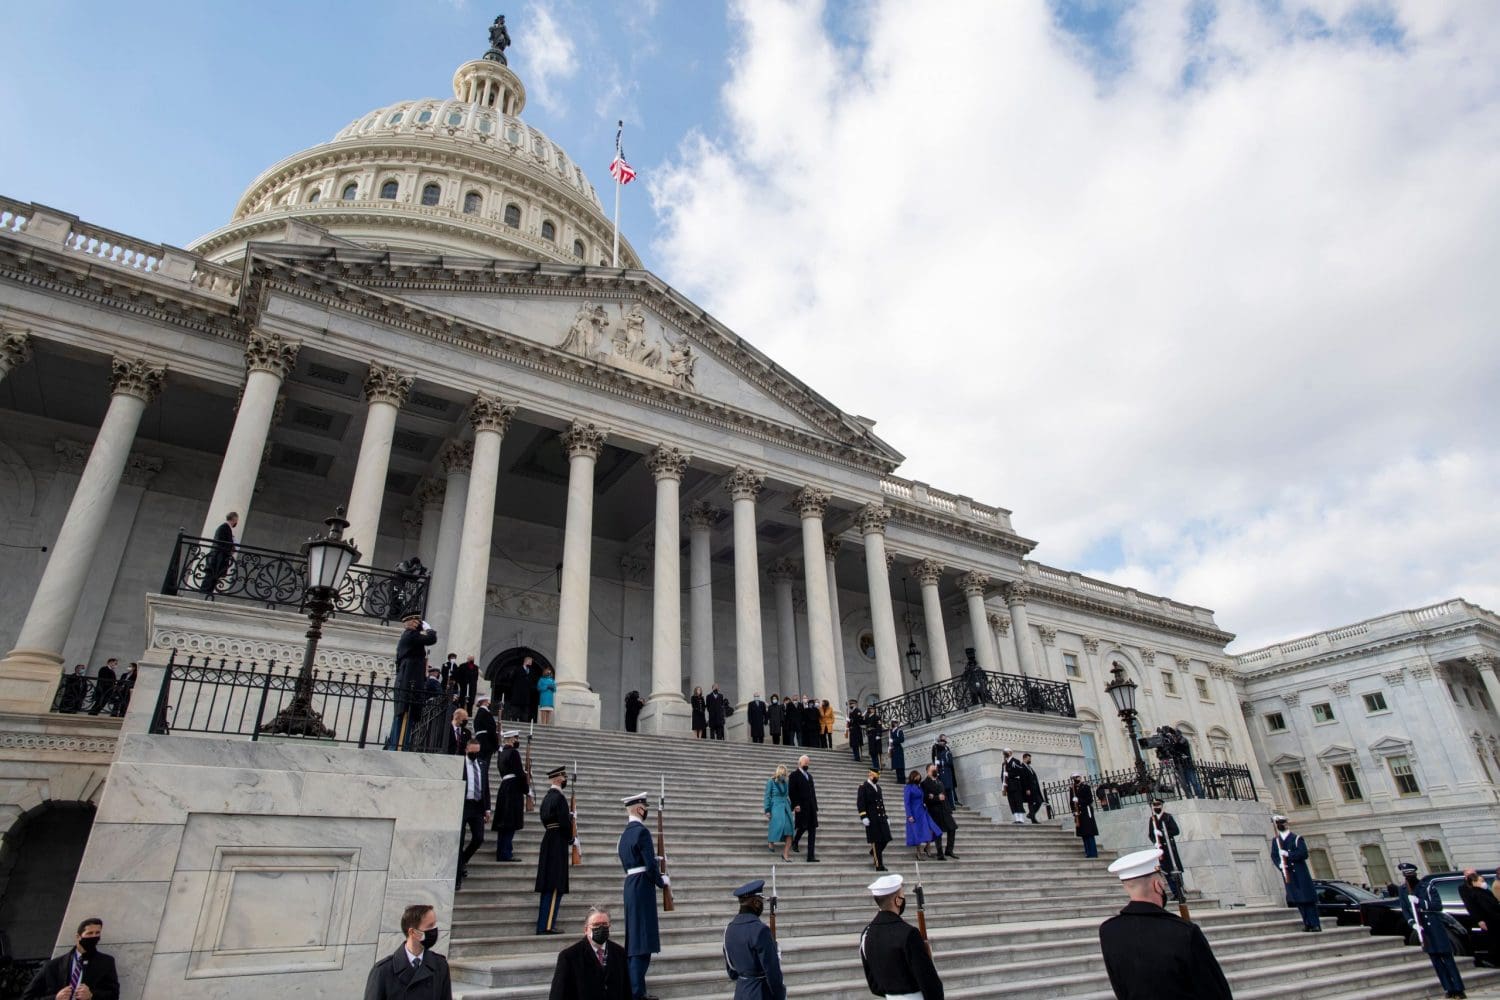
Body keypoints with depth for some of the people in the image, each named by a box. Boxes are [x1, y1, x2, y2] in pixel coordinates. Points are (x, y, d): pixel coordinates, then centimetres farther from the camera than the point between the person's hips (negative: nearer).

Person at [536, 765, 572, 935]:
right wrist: (570, 839, -3)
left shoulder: (547, 797, 13)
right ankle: (548, 925, -5)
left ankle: (543, 925, 17)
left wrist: (569, 816, 13)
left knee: (548, 886, 13)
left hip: (548, 841, 9)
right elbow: (565, 821, -19)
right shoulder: (559, 797, -15)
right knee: (556, 887, -5)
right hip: (558, 843, -9)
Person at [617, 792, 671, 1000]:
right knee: (642, 938, -5)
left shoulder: (625, 834, 13)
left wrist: (657, 876, 18)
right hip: (642, 887, -9)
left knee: (634, 938, 15)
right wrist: (663, 880, 0)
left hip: (630, 886, 9)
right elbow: (650, 865, -18)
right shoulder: (642, 831, -14)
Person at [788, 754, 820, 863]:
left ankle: (811, 856, 2)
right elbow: (791, 791, -9)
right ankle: (795, 842, 24)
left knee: (812, 830, 1)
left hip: (811, 807, 6)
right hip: (801, 807, -6)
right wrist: (796, 804, -18)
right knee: (803, 826, -8)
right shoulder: (794, 775, -1)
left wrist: (815, 806, 13)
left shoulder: (809, 776, 21)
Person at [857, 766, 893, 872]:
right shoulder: (863, 786, -6)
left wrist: (886, 817, 19)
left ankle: (874, 853, 30)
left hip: (881, 817, 7)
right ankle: (879, 865, 6)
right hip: (872, 819, -7)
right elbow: (860, 803, -11)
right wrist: (863, 817, -19)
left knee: (885, 839, 3)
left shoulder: (878, 787, 17)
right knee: (876, 841, -2)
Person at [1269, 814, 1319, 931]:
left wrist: (1288, 854, -19)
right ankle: (1307, 923, 9)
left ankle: (1315, 924, 0)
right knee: (1297, 899, 3)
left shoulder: (1297, 838, -2)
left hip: (1300, 872, -3)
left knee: (1308, 898, -4)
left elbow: (1304, 854, -11)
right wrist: (1280, 864, -11)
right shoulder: (1275, 840, 10)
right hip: (1287, 873, 3)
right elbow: (1274, 856, 8)